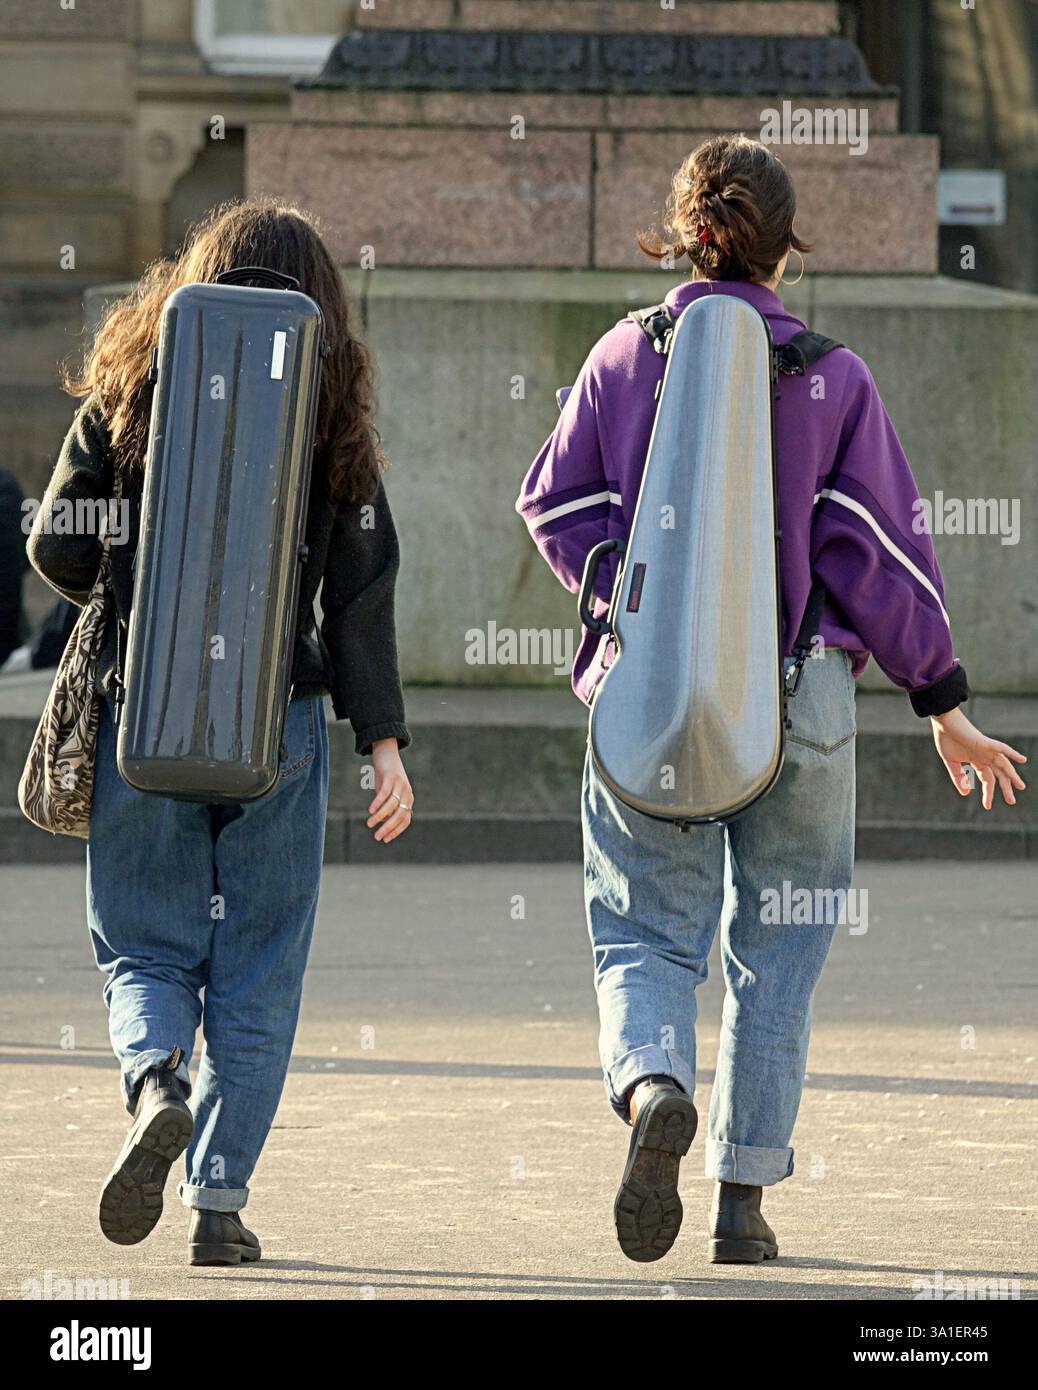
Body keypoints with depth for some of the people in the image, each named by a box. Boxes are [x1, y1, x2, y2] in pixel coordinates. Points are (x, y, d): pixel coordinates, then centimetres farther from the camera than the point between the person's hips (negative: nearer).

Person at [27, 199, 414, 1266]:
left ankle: (155, 1084, -19)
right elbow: (359, 589, -3)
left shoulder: (130, 392, 2)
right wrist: (383, 739, -2)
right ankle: (219, 1199, 5)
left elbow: (57, 547, 0)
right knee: (257, 974, 8)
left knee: (146, 948, 11)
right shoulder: (330, 414, 1)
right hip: (277, 719, 0)